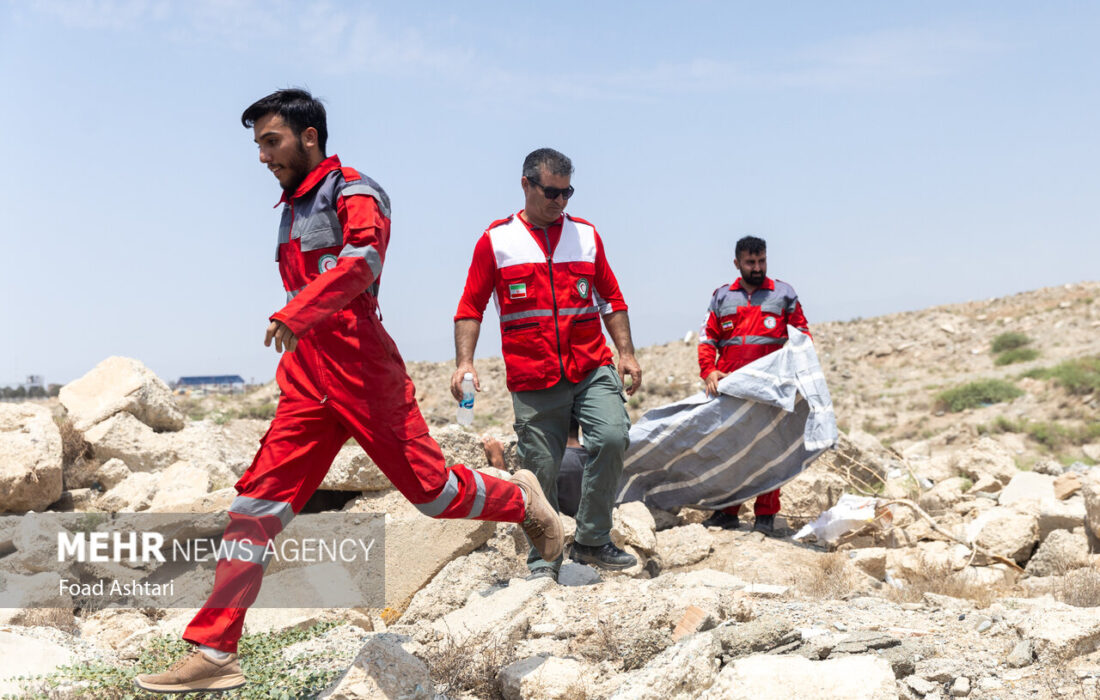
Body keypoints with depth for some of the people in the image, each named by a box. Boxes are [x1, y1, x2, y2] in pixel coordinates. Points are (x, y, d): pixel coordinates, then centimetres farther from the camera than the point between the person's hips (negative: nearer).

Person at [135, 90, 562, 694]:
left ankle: (520, 501, 29)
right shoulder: (293, 210, 22)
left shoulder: (353, 192, -5)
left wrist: (294, 315, -38)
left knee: (430, 490, -1)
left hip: (364, 375, -7)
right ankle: (213, 654, -1)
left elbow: (363, 258, -26)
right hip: (307, 384, 7)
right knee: (258, 501, -2)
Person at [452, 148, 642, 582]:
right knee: (540, 469, 2)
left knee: (612, 436, -18)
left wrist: (626, 353, 8)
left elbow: (611, 299, 17)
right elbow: (471, 307, 4)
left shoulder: (585, 234, 12)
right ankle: (544, 557, 22)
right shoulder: (496, 240, 4)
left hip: (592, 369, 2)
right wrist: (464, 361, -9)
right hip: (532, 380, -2)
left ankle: (591, 541, -1)